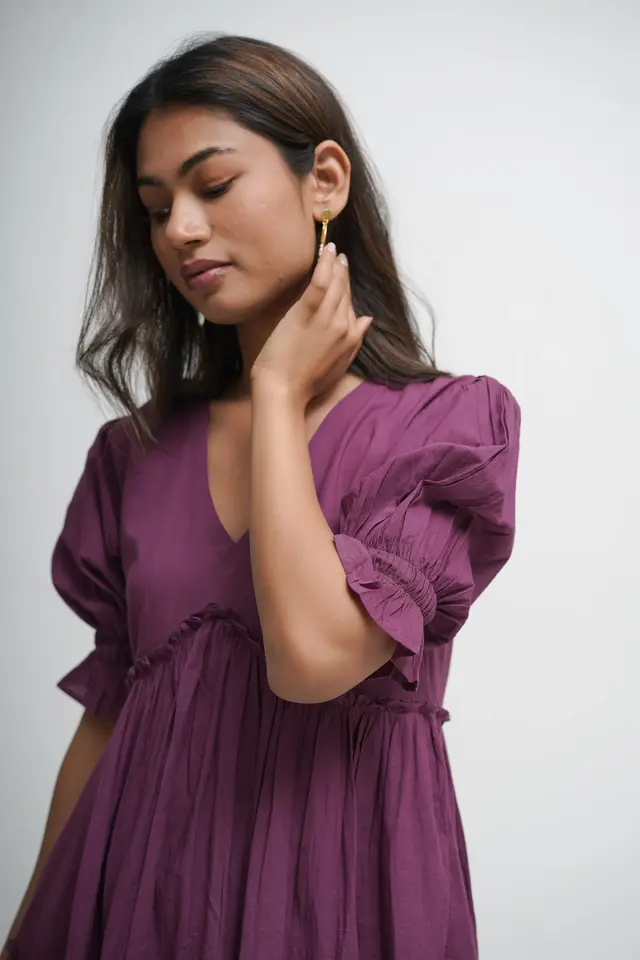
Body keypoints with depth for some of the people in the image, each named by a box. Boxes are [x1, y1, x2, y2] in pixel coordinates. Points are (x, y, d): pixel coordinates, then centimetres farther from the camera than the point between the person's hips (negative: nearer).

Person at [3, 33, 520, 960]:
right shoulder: (135, 451, 3)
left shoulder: (453, 423, -10)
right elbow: (107, 708, 7)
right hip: (134, 884, 4)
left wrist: (278, 393, -14)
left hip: (336, 885, -3)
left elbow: (314, 656, -24)